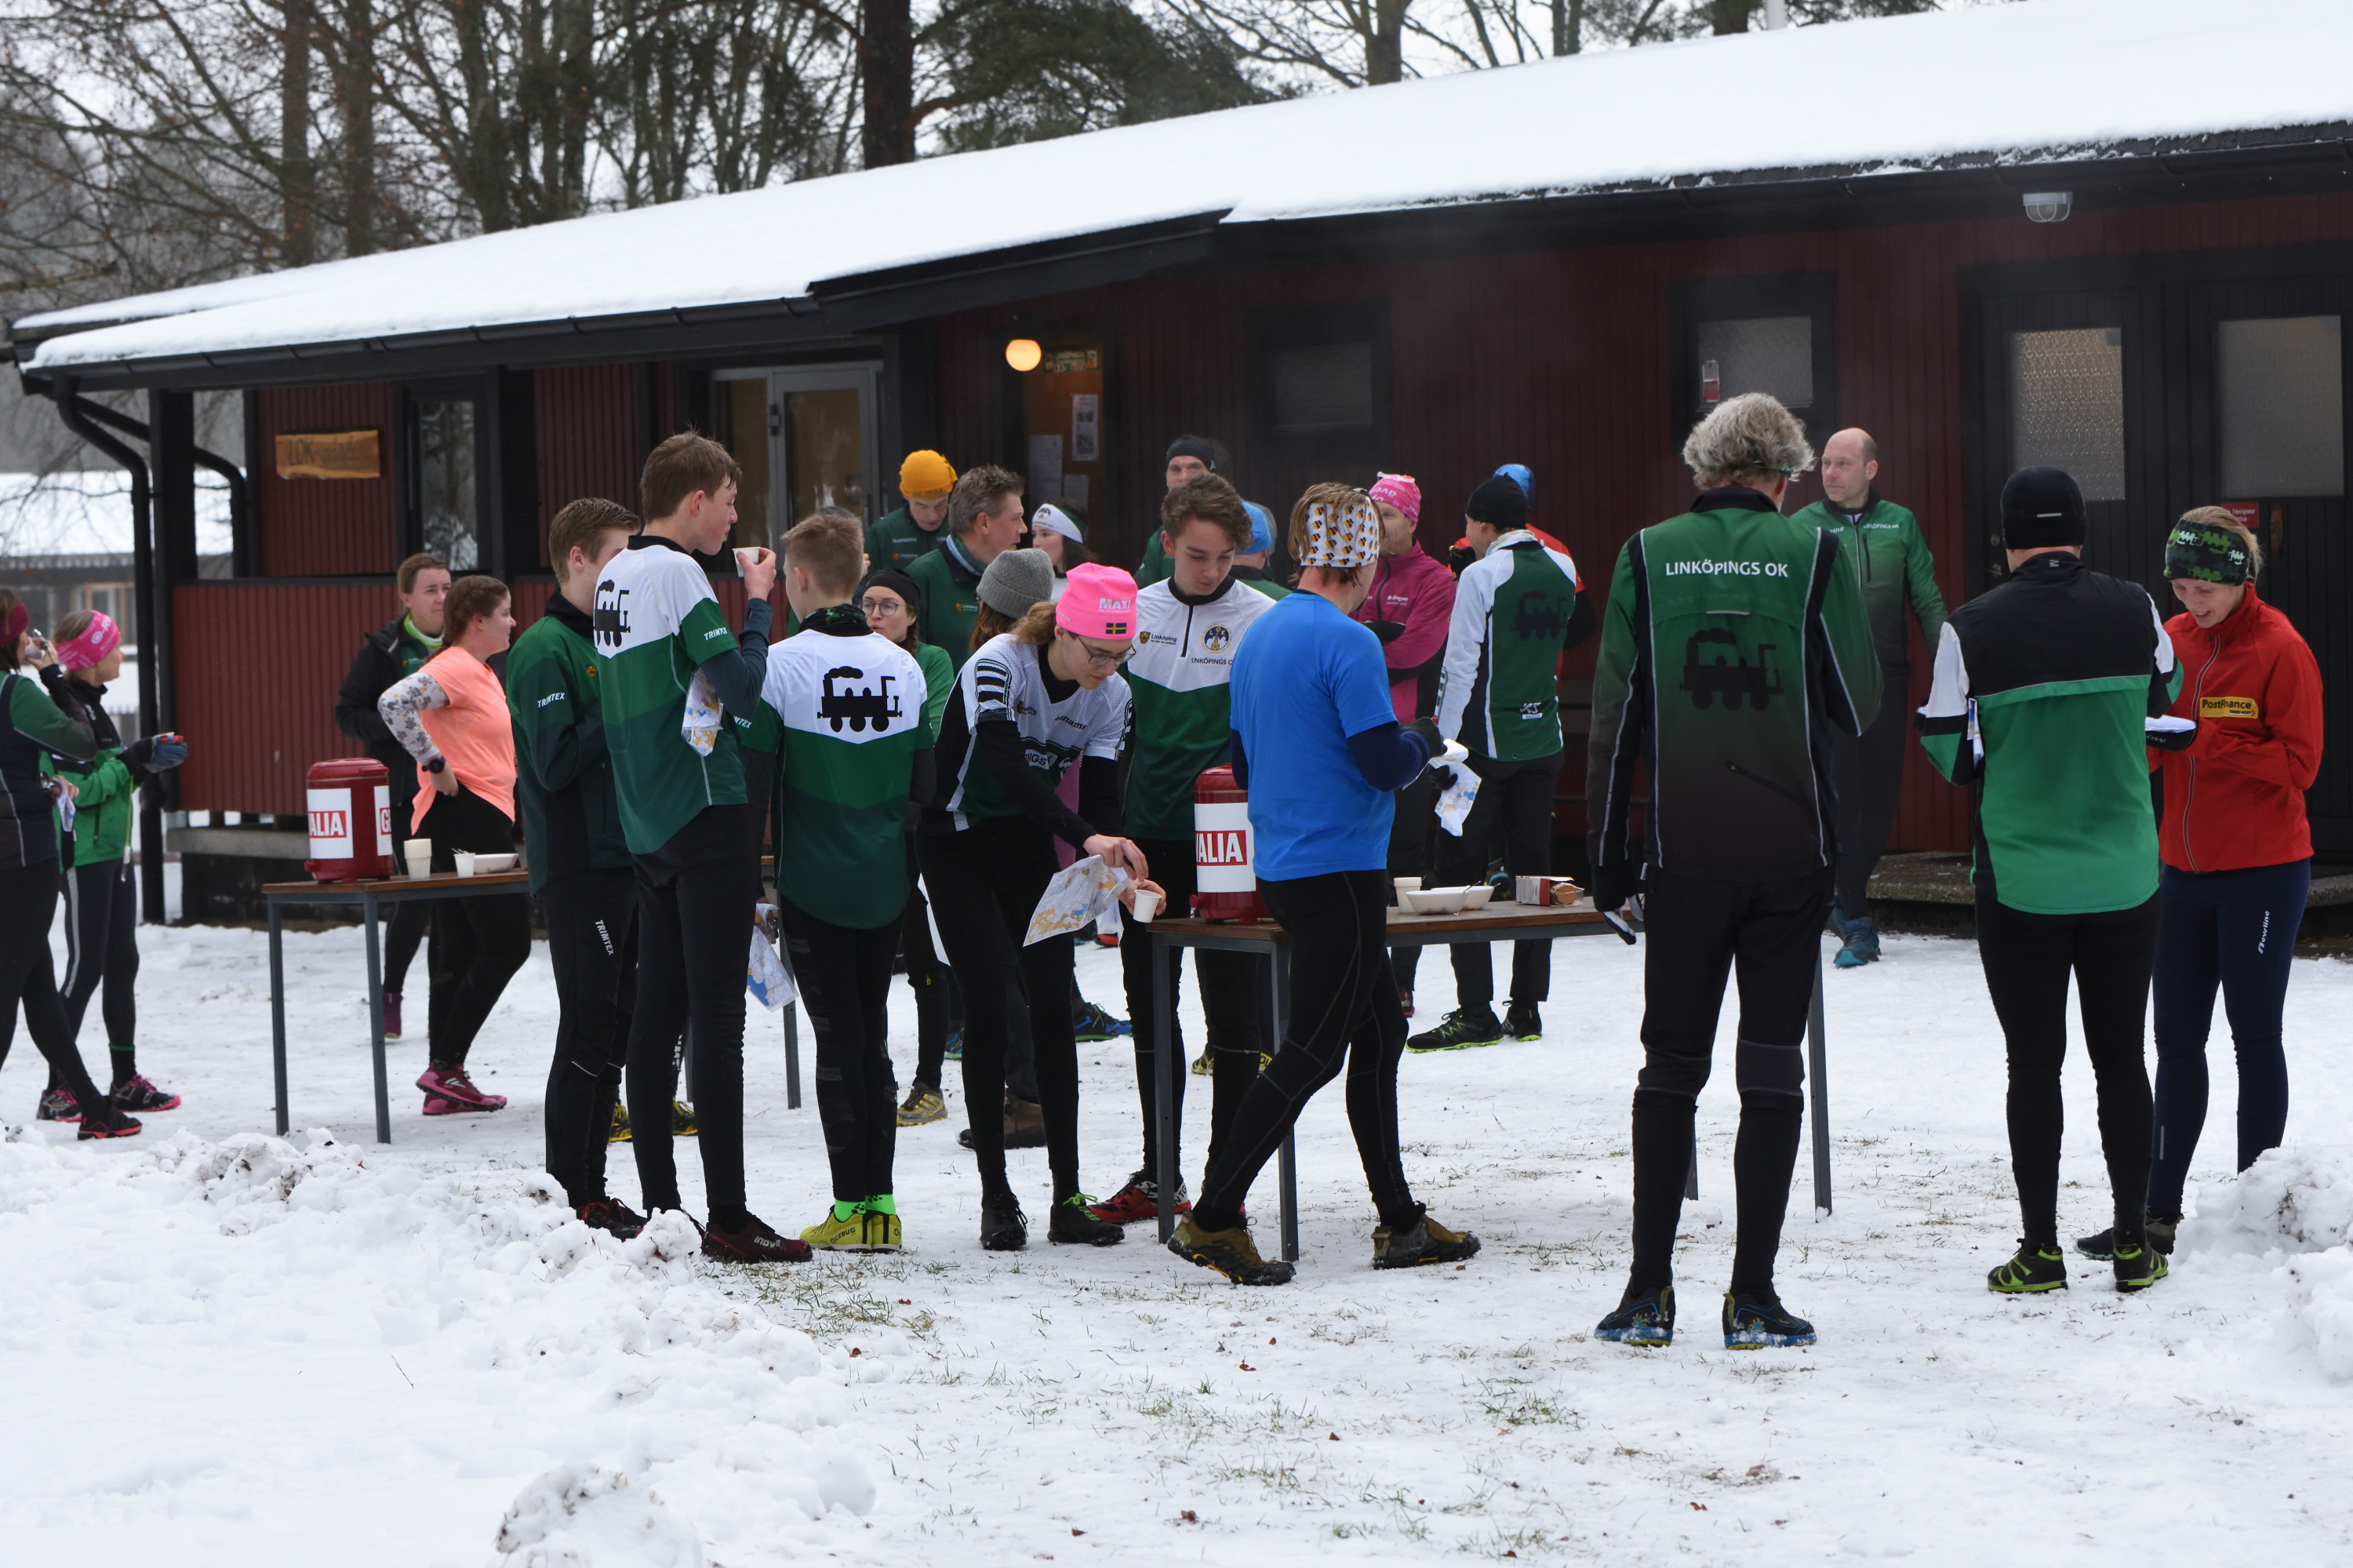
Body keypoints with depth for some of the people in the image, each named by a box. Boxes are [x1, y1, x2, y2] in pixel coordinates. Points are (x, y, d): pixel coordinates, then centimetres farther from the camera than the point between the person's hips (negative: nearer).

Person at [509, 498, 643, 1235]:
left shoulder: (608, 641, 17)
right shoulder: (545, 649, -11)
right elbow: (556, 761, -20)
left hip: (622, 857, 9)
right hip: (577, 866, -9)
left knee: (615, 1028, 11)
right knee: (590, 1028, -7)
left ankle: (589, 1187, 17)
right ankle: (570, 1194, -2)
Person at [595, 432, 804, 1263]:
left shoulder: (613, 576, 13)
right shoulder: (678, 573, -13)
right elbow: (744, 690, -18)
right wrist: (758, 603, -7)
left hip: (644, 823, 9)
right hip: (705, 815, -9)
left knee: (657, 1011, 11)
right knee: (718, 1016, -8)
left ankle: (658, 1204, 15)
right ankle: (728, 1219, -8)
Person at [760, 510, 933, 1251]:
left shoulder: (780, 663, -11)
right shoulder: (903, 665, 4)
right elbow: (925, 778, 9)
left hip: (813, 882, -4)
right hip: (885, 884, 4)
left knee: (837, 1036, 0)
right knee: (872, 1034, 12)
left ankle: (852, 1208, -1)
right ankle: (879, 1202, 11)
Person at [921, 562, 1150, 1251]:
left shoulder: (1111, 696, -8)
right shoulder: (996, 666, -26)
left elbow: (1100, 795, -12)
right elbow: (1009, 772, -38)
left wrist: (1117, 871, -31)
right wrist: (1087, 837, -49)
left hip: (1029, 847, 5)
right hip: (959, 842, -5)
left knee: (1053, 1001, -5)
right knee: (987, 1003, -12)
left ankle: (1067, 1197, -4)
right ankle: (995, 1196, -4)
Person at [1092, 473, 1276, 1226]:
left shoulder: (1264, 620, -6)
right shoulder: (1134, 613, 7)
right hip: (1150, 836, 5)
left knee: (1231, 1008, 0)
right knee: (1149, 1005, 10)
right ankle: (1157, 1174, 19)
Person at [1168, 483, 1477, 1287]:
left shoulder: (1258, 635, 11)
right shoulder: (1348, 643, -17)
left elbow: (1243, 762, 17)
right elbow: (1386, 762, -20)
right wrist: (1422, 744, 2)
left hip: (1280, 867, 9)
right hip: (1339, 867, -9)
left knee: (1378, 1031, 15)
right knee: (1312, 1052, -4)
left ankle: (1399, 1221, 19)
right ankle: (1213, 1216, -5)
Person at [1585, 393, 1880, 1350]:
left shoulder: (1649, 556, 0)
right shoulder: (1811, 555, -3)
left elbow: (1613, 716, 1)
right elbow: (1859, 707, -1)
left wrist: (1605, 849, 7)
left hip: (1683, 849, 1)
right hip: (1789, 849, -1)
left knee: (1671, 1065, 10)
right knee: (1772, 1067, 5)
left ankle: (1649, 1290, 8)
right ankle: (1753, 1297, 4)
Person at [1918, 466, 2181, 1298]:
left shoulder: (1973, 629, -9)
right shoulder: (2135, 611, -2)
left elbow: (1952, 753, -3)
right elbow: (2163, 698, 17)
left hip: (2019, 878, -2)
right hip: (2125, 876, 2)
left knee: (2034, 1063, 5)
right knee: (2120, 1057, 10)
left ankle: (2041, 1248, 6)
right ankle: (2133, 1244, 13)